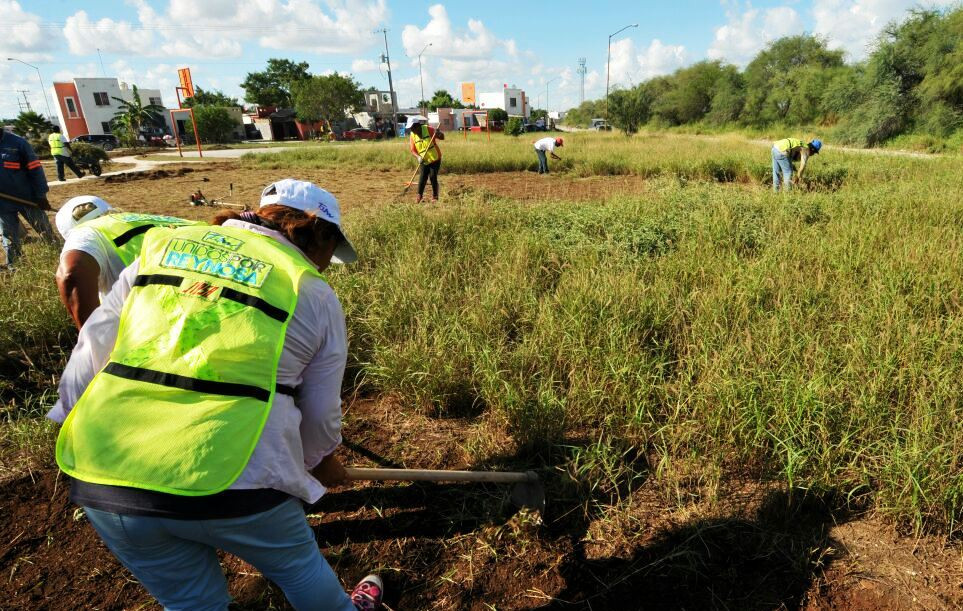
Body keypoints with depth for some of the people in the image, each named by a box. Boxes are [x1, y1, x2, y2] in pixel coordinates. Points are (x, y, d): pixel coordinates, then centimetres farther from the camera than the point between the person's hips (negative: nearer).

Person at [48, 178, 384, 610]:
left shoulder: (163, 245, 10)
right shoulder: (315, 295, 1)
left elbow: (92, 349, 11)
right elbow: (320, 412, 8)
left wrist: (76, 424, 24)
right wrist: (323, 461, 27)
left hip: (101, 474, 4)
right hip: (229, 482, -4)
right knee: (299, 567, 26)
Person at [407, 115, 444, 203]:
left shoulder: (428, 129, -13)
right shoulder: (413, 135, -4)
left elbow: (442, 137, -8)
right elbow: (413, 150, -2)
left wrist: (439, 133, -30)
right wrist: (418, 157, -21)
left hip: (435, 158, -3)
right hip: (425, 161, 3)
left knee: (433, 177, -4)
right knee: (423, 177, -4)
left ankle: (435, 196, 12)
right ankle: (419, 195, 15)